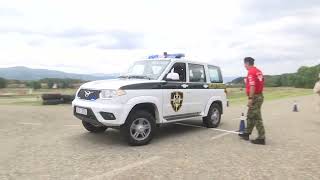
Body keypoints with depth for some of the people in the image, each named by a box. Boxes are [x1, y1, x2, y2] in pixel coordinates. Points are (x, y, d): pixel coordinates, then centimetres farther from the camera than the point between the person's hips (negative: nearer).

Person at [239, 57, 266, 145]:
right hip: (259, 95, 10)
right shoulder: (258, 71, 14)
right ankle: (246, 133, 29)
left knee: (257, 118, -4)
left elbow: (252, 86, -24)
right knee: (250, 116, 18)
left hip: (255, 97, -10)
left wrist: (250, 98, -23)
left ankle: (261, 138, 2)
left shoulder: (251, 72, -16)